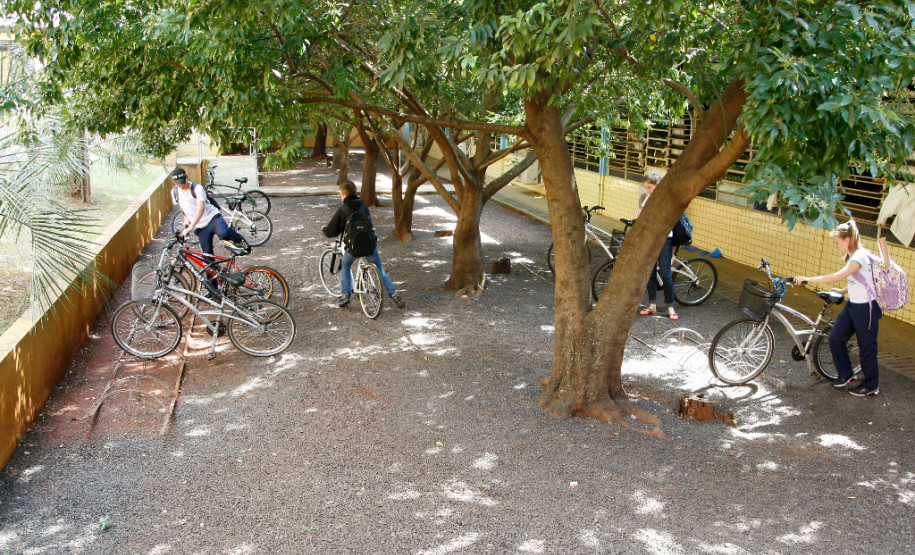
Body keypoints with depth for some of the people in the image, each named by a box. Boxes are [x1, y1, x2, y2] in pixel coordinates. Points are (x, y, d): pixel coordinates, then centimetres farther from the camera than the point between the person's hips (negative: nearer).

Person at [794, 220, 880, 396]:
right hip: (853, 304, 9)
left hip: (866, 307, -9)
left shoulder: (860, 256, -22)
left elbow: (837, 277, -33)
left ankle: (871, 385, 17)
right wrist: (843, 291, 6)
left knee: (867, 346, 3)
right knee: (835, 338, 7)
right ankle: (846, 374, 24)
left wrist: (808, 279, -32)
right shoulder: (852, 256, 8)